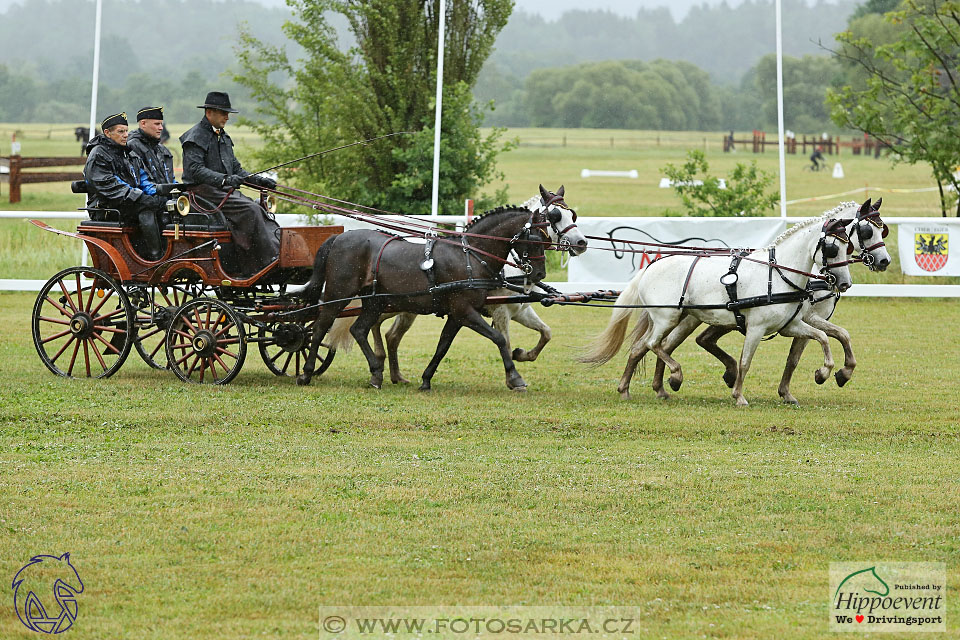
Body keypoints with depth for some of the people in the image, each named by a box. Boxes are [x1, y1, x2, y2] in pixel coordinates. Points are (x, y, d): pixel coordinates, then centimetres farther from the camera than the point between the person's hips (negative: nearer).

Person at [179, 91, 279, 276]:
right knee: (250, 210, -25)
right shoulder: (196, 137, -7)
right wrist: (225, 179, -32)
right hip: (205, 193, -9)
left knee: (261, 210, -14)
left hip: (226, 191, 9)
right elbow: (195, 170, -21)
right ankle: (270, 259, -28)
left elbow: (236, 169, 24)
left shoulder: (223, 136, 22)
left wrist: (258, 180, 9)